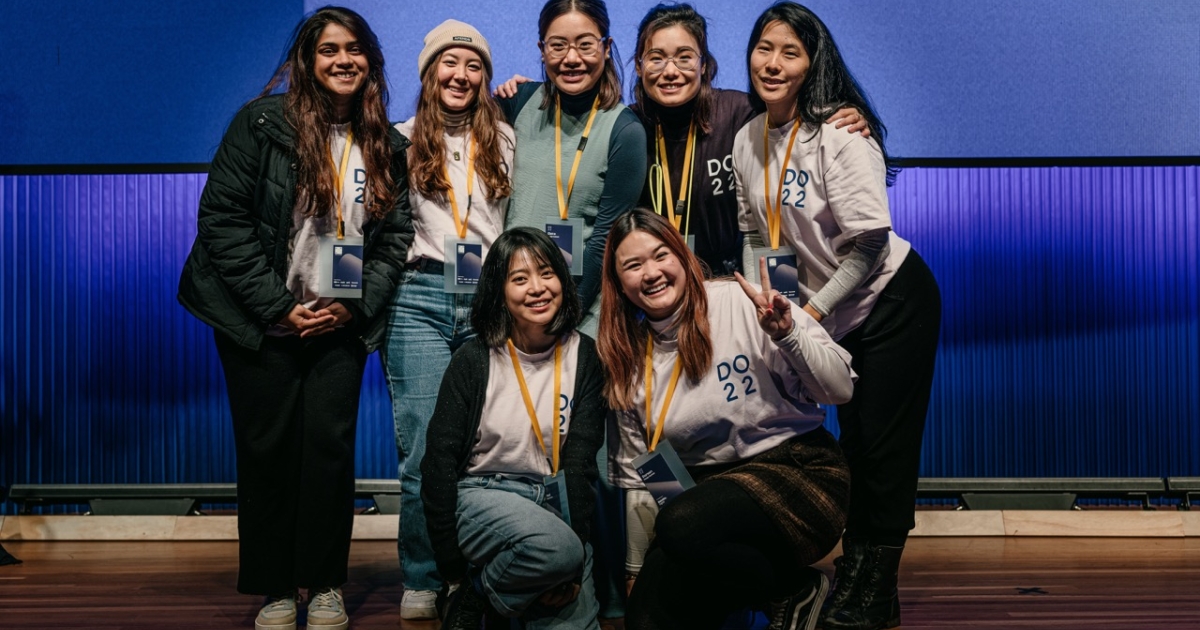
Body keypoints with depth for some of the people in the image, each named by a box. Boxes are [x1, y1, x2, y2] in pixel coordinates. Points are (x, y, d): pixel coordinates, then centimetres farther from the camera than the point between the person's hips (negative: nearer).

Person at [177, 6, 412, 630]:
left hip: (340, 323, 2)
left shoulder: (386, 146, 6)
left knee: (330, 446, -1)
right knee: (267, 449, 2)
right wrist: (278, 307, -13)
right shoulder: (263, 122, -6)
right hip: (262, 322, -2)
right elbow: (222, 217, -10)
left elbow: (396, 236, 6)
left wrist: (356, 304, -8)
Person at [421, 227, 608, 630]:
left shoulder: (584, 356, -1)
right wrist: (452, 568, -9)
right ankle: (476, 593, -5)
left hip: (555, 497, 3)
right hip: (484, 495, -3)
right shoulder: (474, 360, -5)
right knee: (555, 547, -34)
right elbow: (439, 460, -5)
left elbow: (581, 459, -6)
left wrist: (574, 558, -16)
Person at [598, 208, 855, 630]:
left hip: (798, 470, -5)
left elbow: (840, 390, -8)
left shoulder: (743, 304, -10)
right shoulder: (628, 356, 5)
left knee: (683, 527, -33)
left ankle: (793, 587, -6)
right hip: (707, 487, 5)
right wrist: (637, 569, 12)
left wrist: (788, 335, -24)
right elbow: (637, 472, 13)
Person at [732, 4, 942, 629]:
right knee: (852, 436, 13)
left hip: (892, 298, -6)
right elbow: (755, 234, 11)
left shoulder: (840, 133, -19)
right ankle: (853, 572, 24)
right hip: (830, 314, 6)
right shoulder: (747, 141, 1)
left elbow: (869, 242, -21)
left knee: (883, 443, -3)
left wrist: (812, 311, -20)